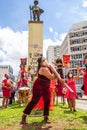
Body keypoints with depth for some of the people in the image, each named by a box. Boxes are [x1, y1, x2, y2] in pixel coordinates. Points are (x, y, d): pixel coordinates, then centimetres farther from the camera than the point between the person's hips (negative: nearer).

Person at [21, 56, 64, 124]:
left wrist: (60, 79, -24)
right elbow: (51, 77, -27)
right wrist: (56, 76, -5)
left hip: (46, 86, 8)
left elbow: (55, 72, -8)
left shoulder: (49, 66, -3)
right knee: (34, 101, -5)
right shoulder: (43, 69, -29)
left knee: (47, 101, 4)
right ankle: (24, 116, 7)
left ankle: (46, 117, 16)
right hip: (38, 86, -8)